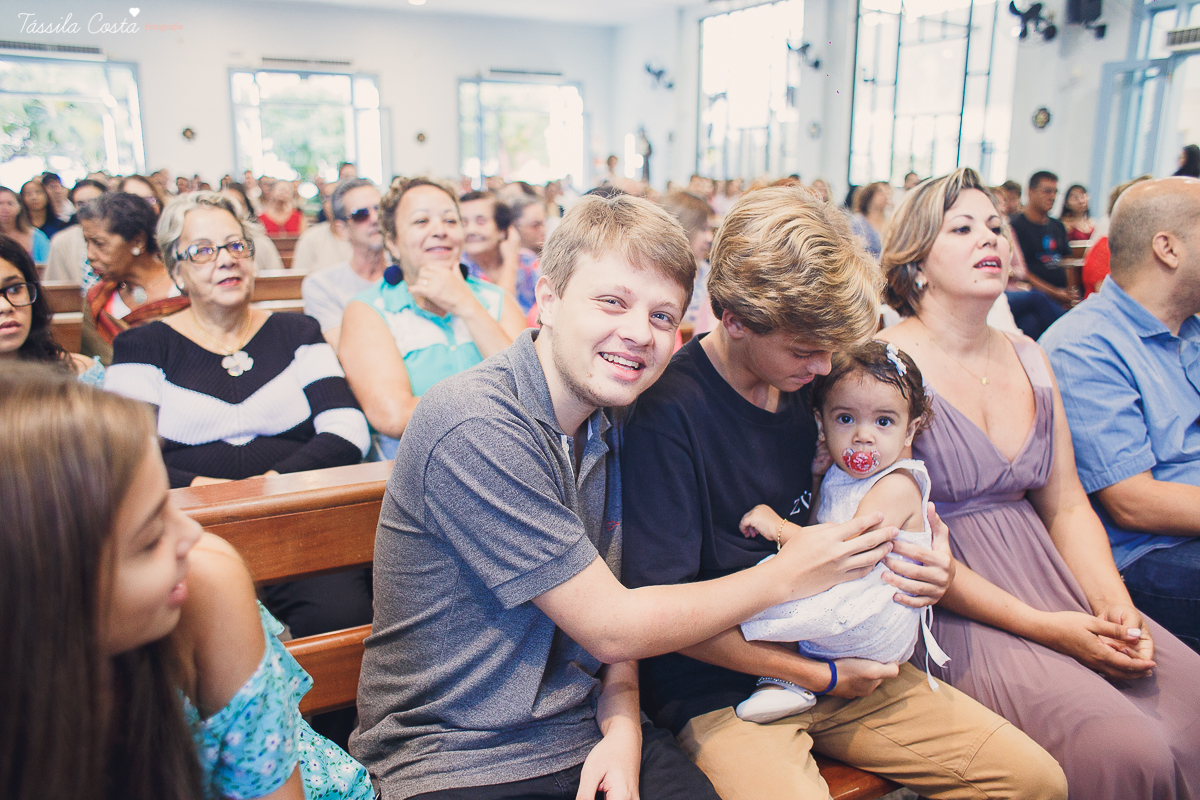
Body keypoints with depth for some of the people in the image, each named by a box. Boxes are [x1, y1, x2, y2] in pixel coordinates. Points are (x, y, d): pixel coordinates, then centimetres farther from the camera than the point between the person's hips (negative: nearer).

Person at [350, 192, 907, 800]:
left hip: (592, 737, 5)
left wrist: (623, 724, -9)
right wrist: (787, 575, -9)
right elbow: (609, 626, -18)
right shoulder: (471, 427, -22)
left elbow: (610, 609, 9)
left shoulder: (609, 424, 3)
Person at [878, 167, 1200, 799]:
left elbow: (1067, 506, 13)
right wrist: (1041, 627, -16)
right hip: (953, 602, -7)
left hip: (1051, 580, 7)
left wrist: (1114, 605, -4)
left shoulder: (1029, 359, 12)